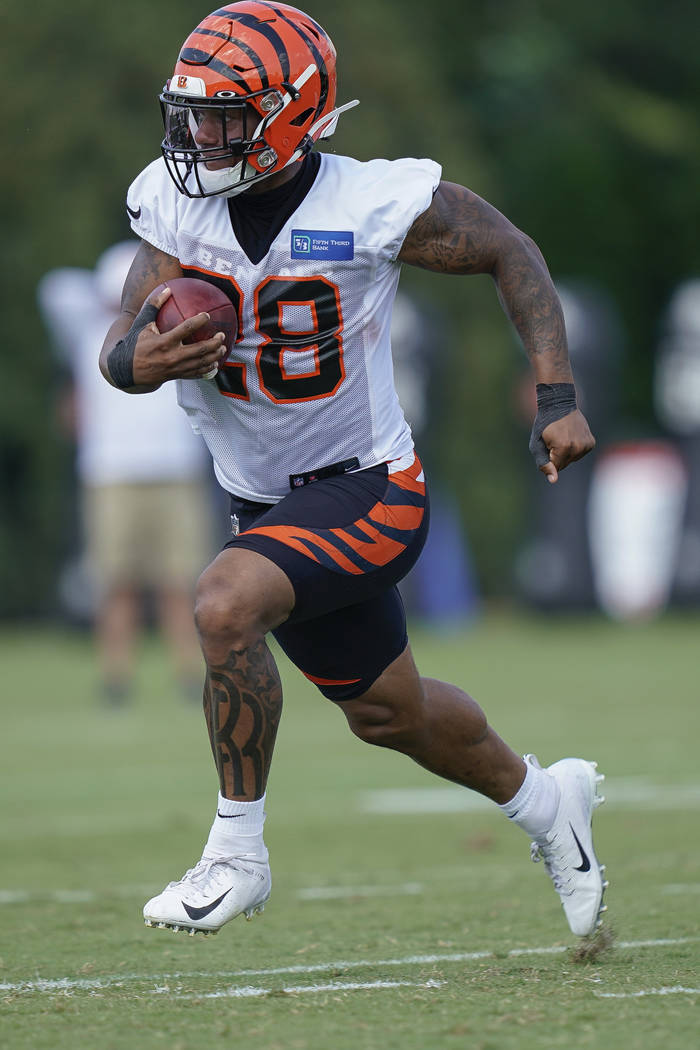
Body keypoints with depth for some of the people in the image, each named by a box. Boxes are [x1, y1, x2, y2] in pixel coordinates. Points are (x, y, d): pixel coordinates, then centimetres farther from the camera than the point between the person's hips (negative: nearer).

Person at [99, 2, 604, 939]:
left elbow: (511, 255, -5)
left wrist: (558, 397, -10)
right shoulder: (177, 204, -8)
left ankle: (238, 853, -17)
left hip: (368, 491, -7)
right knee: (386, 712, 22)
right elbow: (119, 350, -8)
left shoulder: (375, 208, -21)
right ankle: (542, 801, 51)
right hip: (265, 501, 7)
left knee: (224, 604, -31)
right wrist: (142, 359, -33)